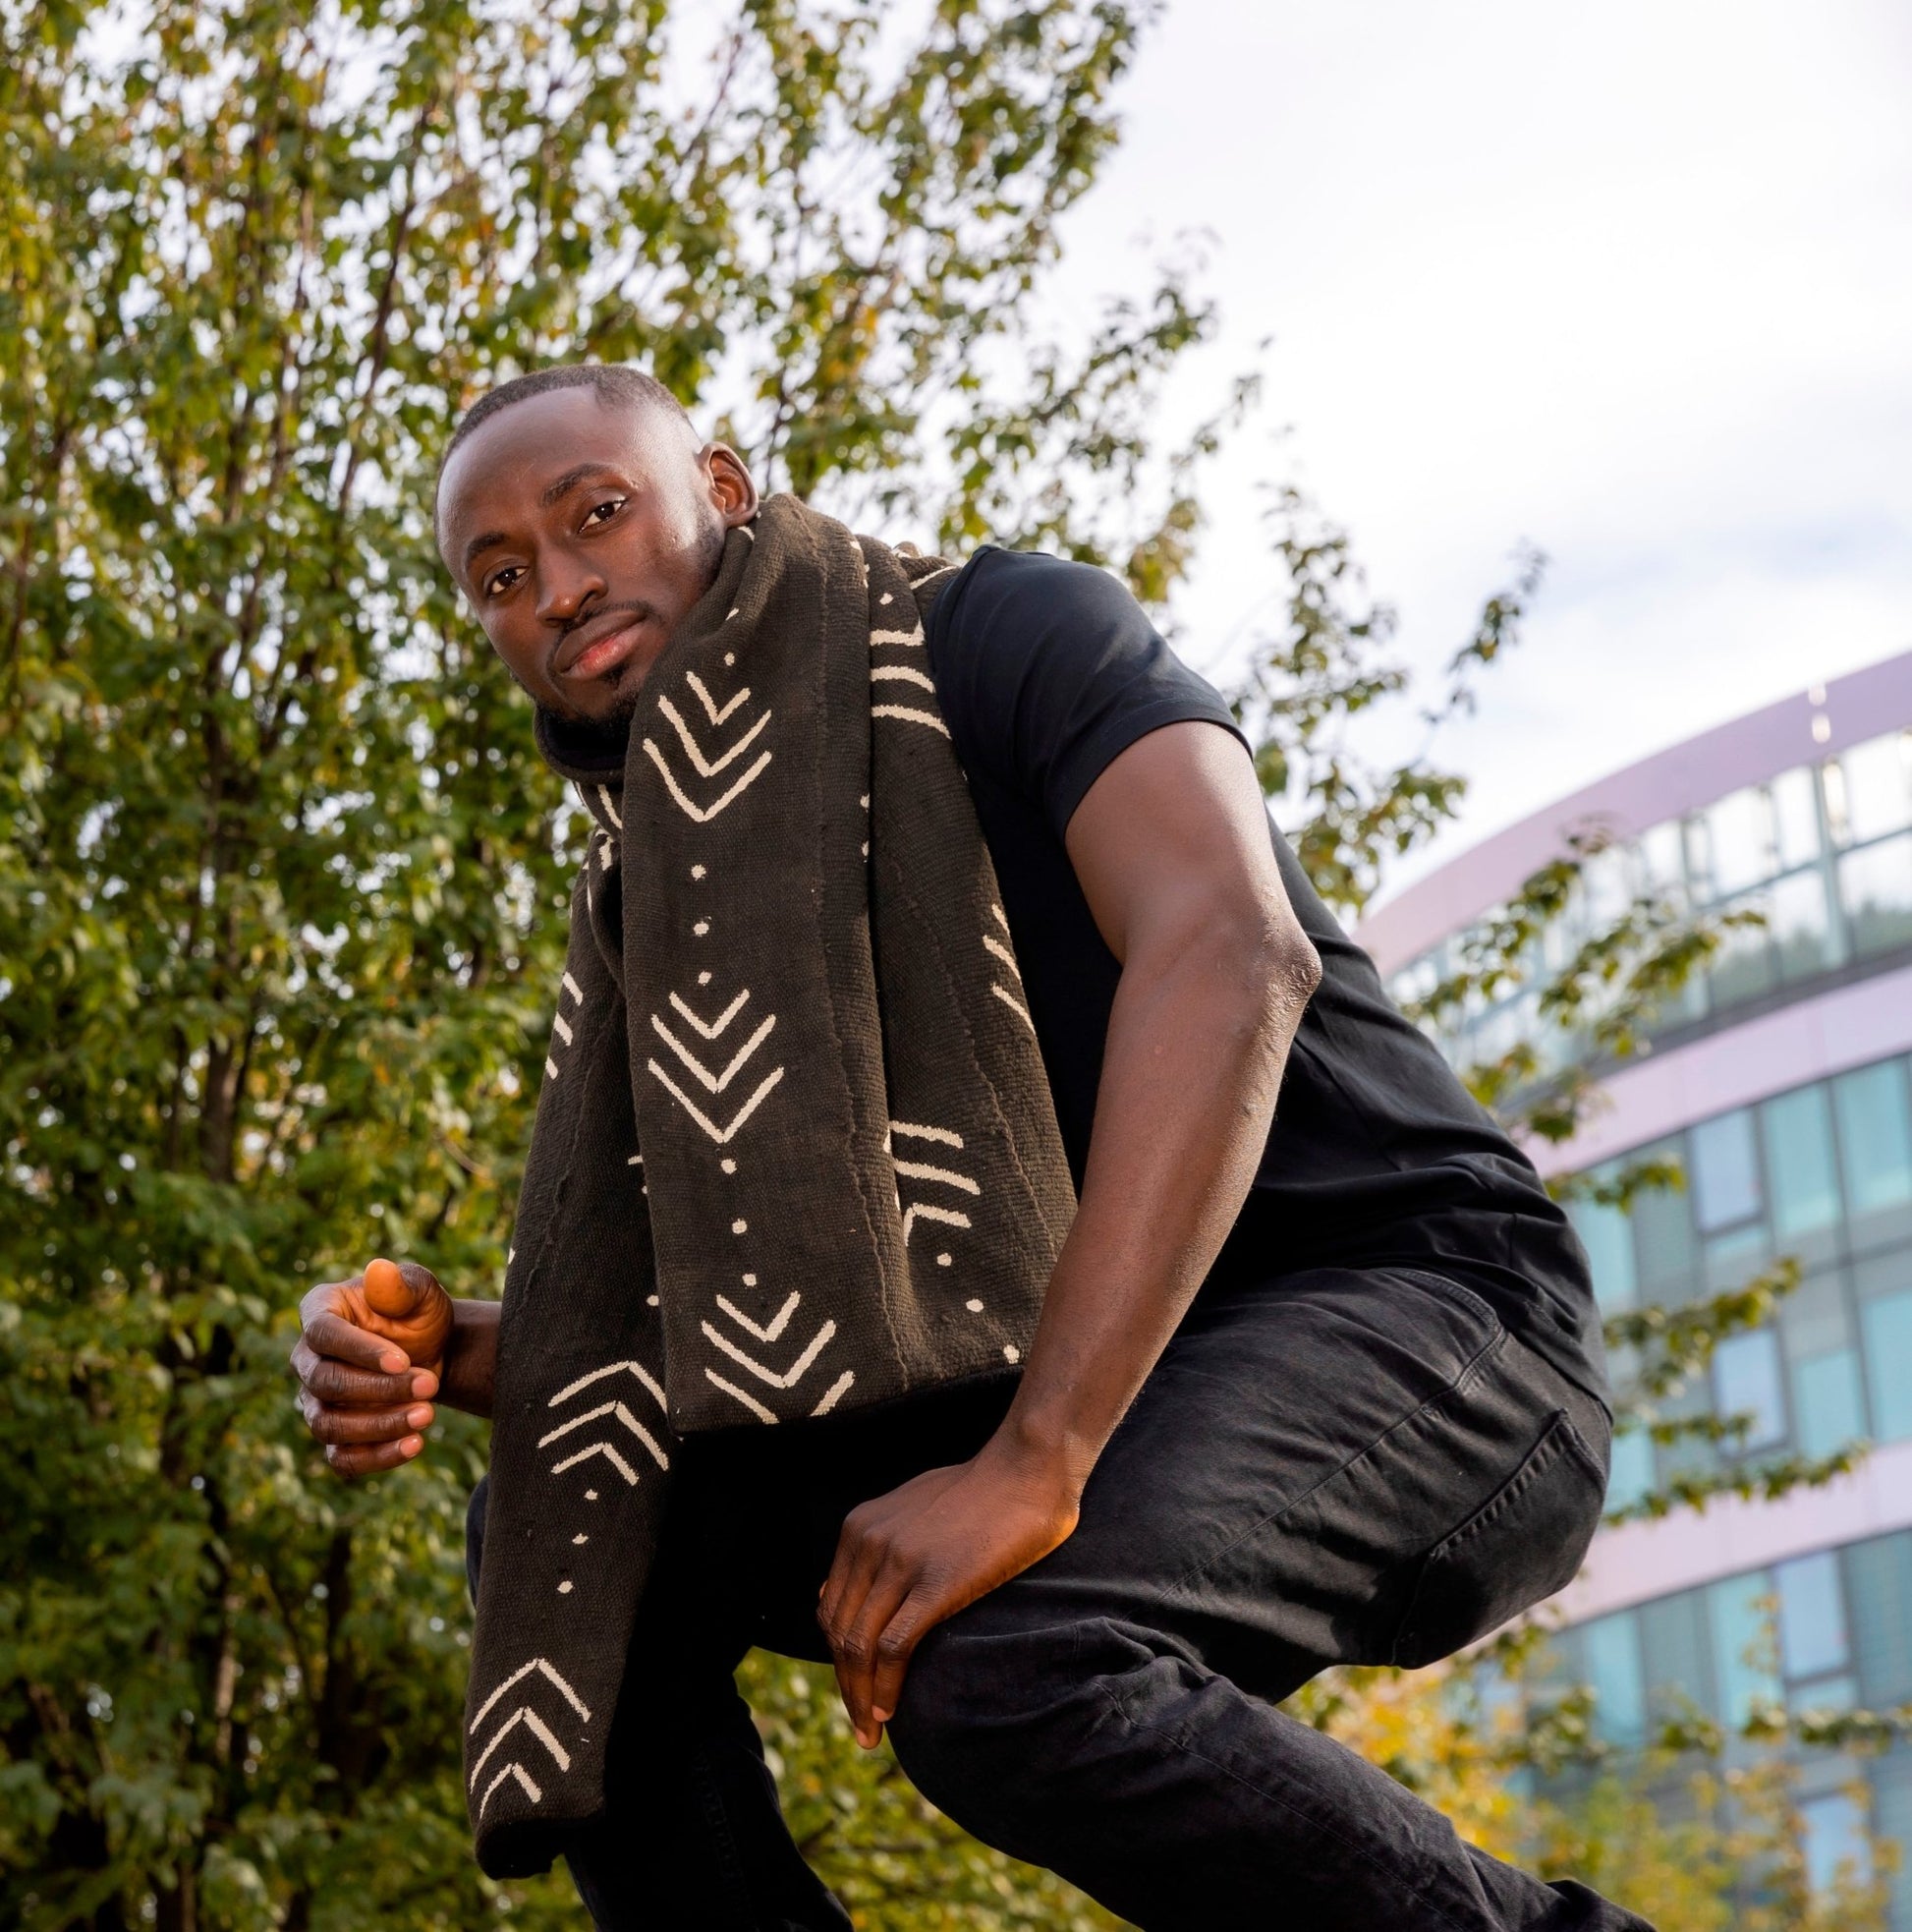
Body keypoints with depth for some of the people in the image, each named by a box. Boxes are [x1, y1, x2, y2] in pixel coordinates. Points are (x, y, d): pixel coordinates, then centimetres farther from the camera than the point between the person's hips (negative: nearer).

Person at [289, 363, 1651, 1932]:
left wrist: (1031, 1464, -33)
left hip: (1422, 1304, -7)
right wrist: (455, 1358, -10)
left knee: (1000, 1662, -33)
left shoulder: (1011, 632, -7)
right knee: (563, 1541, -5)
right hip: (1076, 1402, 7)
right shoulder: (670, 900, 13)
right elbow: (732, 1326, 13)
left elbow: (1232, 958, -25)